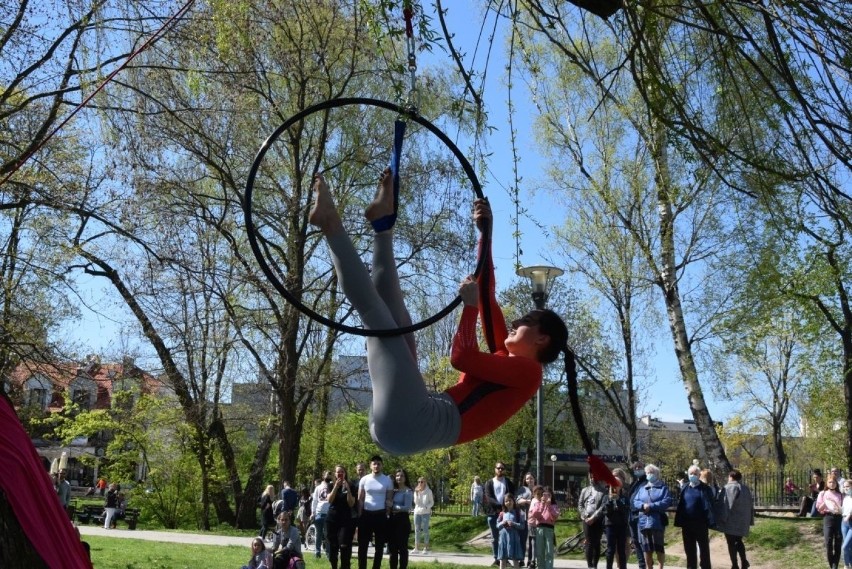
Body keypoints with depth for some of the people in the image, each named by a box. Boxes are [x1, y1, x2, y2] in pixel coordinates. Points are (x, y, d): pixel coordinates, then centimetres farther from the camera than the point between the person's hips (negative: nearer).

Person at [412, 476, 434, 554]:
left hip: (425, 513, -3)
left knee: (425, 530, -4)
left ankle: (426, 548, 2)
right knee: (417, 530, 4)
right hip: (417, 512, 3)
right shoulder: (416, 491, 6)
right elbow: (416, 502, -1)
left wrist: (426, 507, -15)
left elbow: (432, 502, 2)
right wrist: (417, 493, -13)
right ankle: (416, 548, 6)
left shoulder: (428, 491, -2)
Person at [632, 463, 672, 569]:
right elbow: (635, 502, 10)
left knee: (659, 547, 1)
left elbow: (667, 502, -12)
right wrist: (643, 505, -12)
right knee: (646, 548, 8)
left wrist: (651, 506, -17)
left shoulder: (663, 488, 2)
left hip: (657, 522, -5)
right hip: (644, 522, 5)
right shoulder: (642, 489, 18)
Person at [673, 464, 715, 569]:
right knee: (689, 550, 12)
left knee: (704, 550, 6)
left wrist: (710, 523, -16)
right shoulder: (684, 489, 8)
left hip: (701, 525, -4)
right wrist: (680, 524, 4)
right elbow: (680, 507, 9)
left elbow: (709, 507, -9)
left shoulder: (705, 489, -5)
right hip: (687, 525, 5)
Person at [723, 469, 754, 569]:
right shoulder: (746, 488, 14)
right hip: (743, 521, 7)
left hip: (731, 521, -7)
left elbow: (726, 505, -18)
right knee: (738, 541, 21)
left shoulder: (729, 487, -9)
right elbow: (750, 506, 16)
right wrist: (750, 520, 19)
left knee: (731, 543, 0)